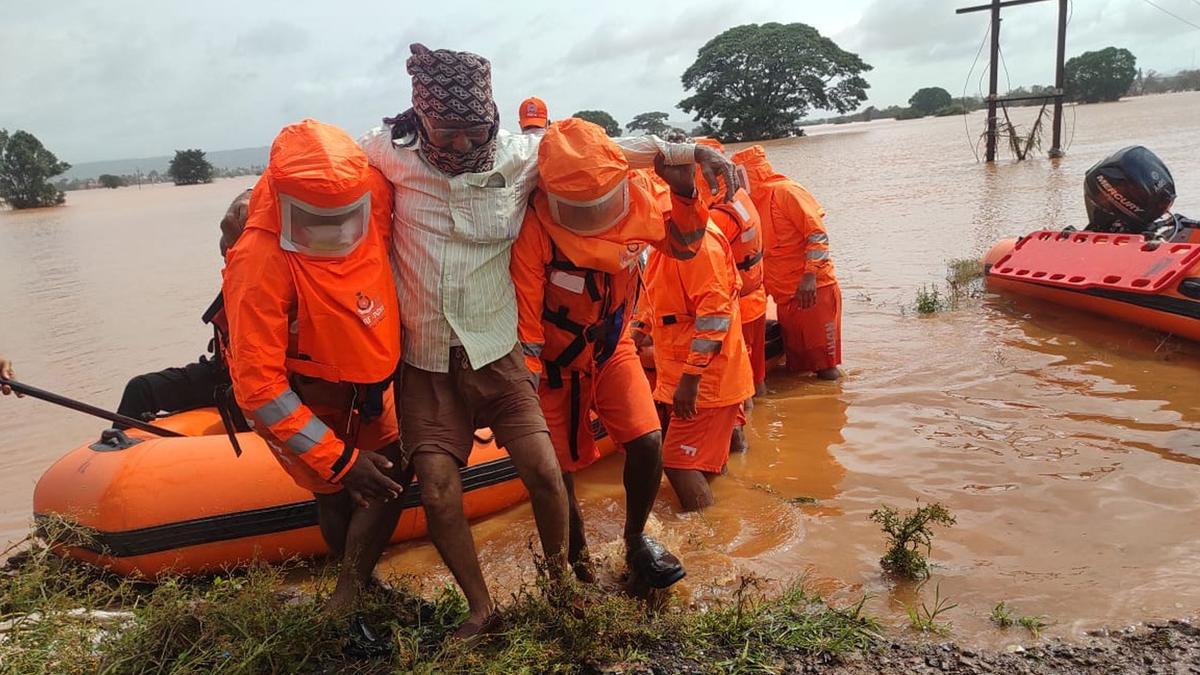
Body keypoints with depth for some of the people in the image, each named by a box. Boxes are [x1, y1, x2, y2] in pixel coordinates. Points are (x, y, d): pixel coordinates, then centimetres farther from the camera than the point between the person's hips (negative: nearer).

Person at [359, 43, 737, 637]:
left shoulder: (518, 154, -6)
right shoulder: (389, 152, -7)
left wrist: (686, 151, -6)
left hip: (496, 350, 0)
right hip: (424, 361, 1)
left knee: (543, 469, -8)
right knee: (438, 491, -6)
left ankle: (561, 583, 22)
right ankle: (480, 608, 18)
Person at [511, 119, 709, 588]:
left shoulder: (634, 196, -15)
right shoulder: (536, 226, -29)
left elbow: (682, 244, 0)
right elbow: (523, 316, -24)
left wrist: (685, 194, -19)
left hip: (613, 348, 3)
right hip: (556, 363, -3)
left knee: (647, 442, -12)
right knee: (556, 472, 0)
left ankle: (637, 540, 18)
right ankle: (576, 563, 30)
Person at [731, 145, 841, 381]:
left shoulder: (785, 191, -9)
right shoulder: (753, 203, 15)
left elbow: (817, 234, -15)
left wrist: (810, 276, -22)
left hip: (813, 289, -8)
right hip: (785, 295, 8)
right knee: (797, 364, 13)